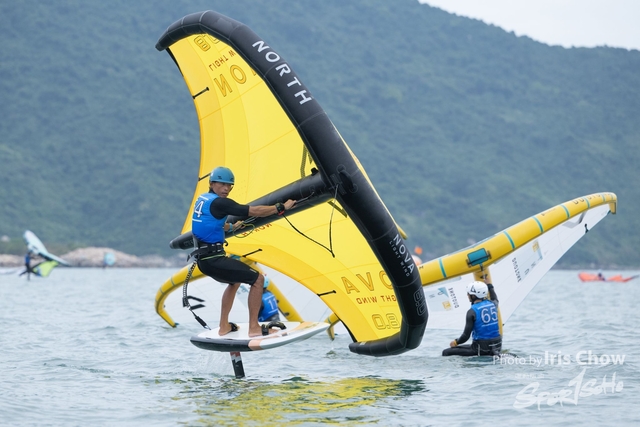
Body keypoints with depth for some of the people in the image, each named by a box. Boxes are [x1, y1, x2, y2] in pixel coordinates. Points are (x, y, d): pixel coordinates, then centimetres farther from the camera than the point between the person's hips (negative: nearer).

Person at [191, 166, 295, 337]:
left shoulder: (202, 199, 14)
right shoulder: (220, 203, -15)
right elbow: (254, 211, -18)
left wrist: (231, 227, 50)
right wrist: (281, 207, -9)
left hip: (203, 258, 10)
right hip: (213, 259, -10)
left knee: (235, 281, 33)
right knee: (257, 279, -6)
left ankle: (224, 326, 29)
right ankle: (254, 327, -5)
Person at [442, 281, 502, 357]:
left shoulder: (472, 312, -12)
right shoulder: (492, 304, 5)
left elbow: (466, 336, -12)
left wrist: (456, 342, 7)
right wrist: (489, 284, 43)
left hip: (482, 348, -7)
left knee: (446, 352, -4)